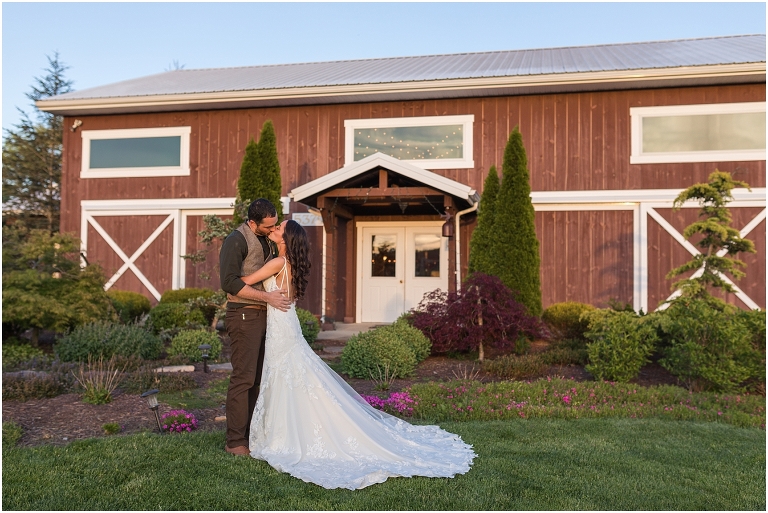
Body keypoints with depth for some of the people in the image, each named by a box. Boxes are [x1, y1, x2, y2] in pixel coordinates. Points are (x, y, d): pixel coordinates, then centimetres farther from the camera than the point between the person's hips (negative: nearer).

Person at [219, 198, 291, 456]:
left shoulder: (265, 240, 15)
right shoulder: (237, 241, -12)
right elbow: (229, 282, -19)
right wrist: (267, 296, -19)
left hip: (263, 314, 8)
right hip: (244, 315, -8)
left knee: (257, 377, 11)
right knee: (243, 377, -6)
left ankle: (250, 432, 20)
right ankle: (235, 441, 4)